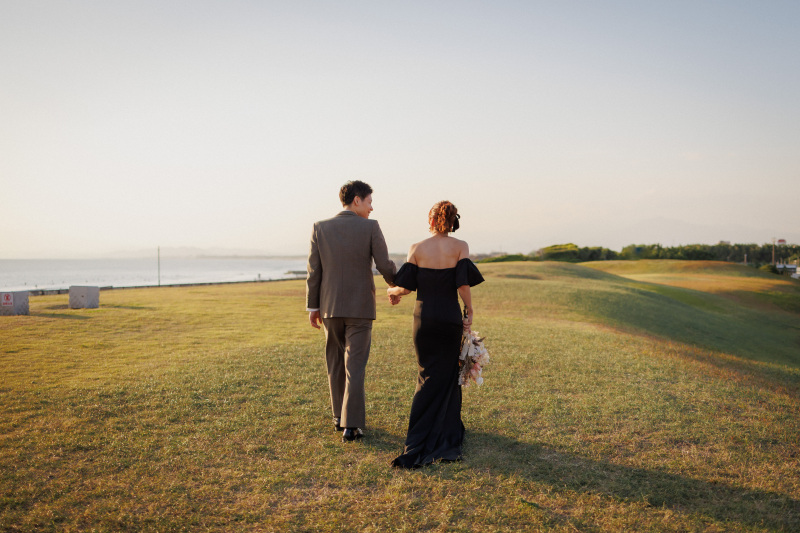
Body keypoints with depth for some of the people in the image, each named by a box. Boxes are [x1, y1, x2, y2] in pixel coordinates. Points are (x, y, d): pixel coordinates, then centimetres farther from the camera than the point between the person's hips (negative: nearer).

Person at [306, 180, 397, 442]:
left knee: (336, 364, 16)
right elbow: (385, 266, -6)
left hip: (330, 307, 3)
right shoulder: (370, 228, -7)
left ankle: (340, 417, 28)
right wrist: (396, 286, 14)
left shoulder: (320, 228, 0)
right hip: (360, 308, -3)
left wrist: (312, 306, 6)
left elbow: (314, 270, 0)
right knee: (355, 367, 1)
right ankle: (351, 425, -1)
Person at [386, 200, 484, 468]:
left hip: (424, 318, 1)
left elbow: (406, 286, -3)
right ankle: (447, 433, 22)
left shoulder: (417, 249, -3)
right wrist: (470, 310, 0)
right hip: (451, 317, -1)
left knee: (429, 376, 12)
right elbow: (463, 283, -13)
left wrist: (392, 291, 18)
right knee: (448, 375, 15)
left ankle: (417, 448, 14)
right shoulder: (460, 247, -4)